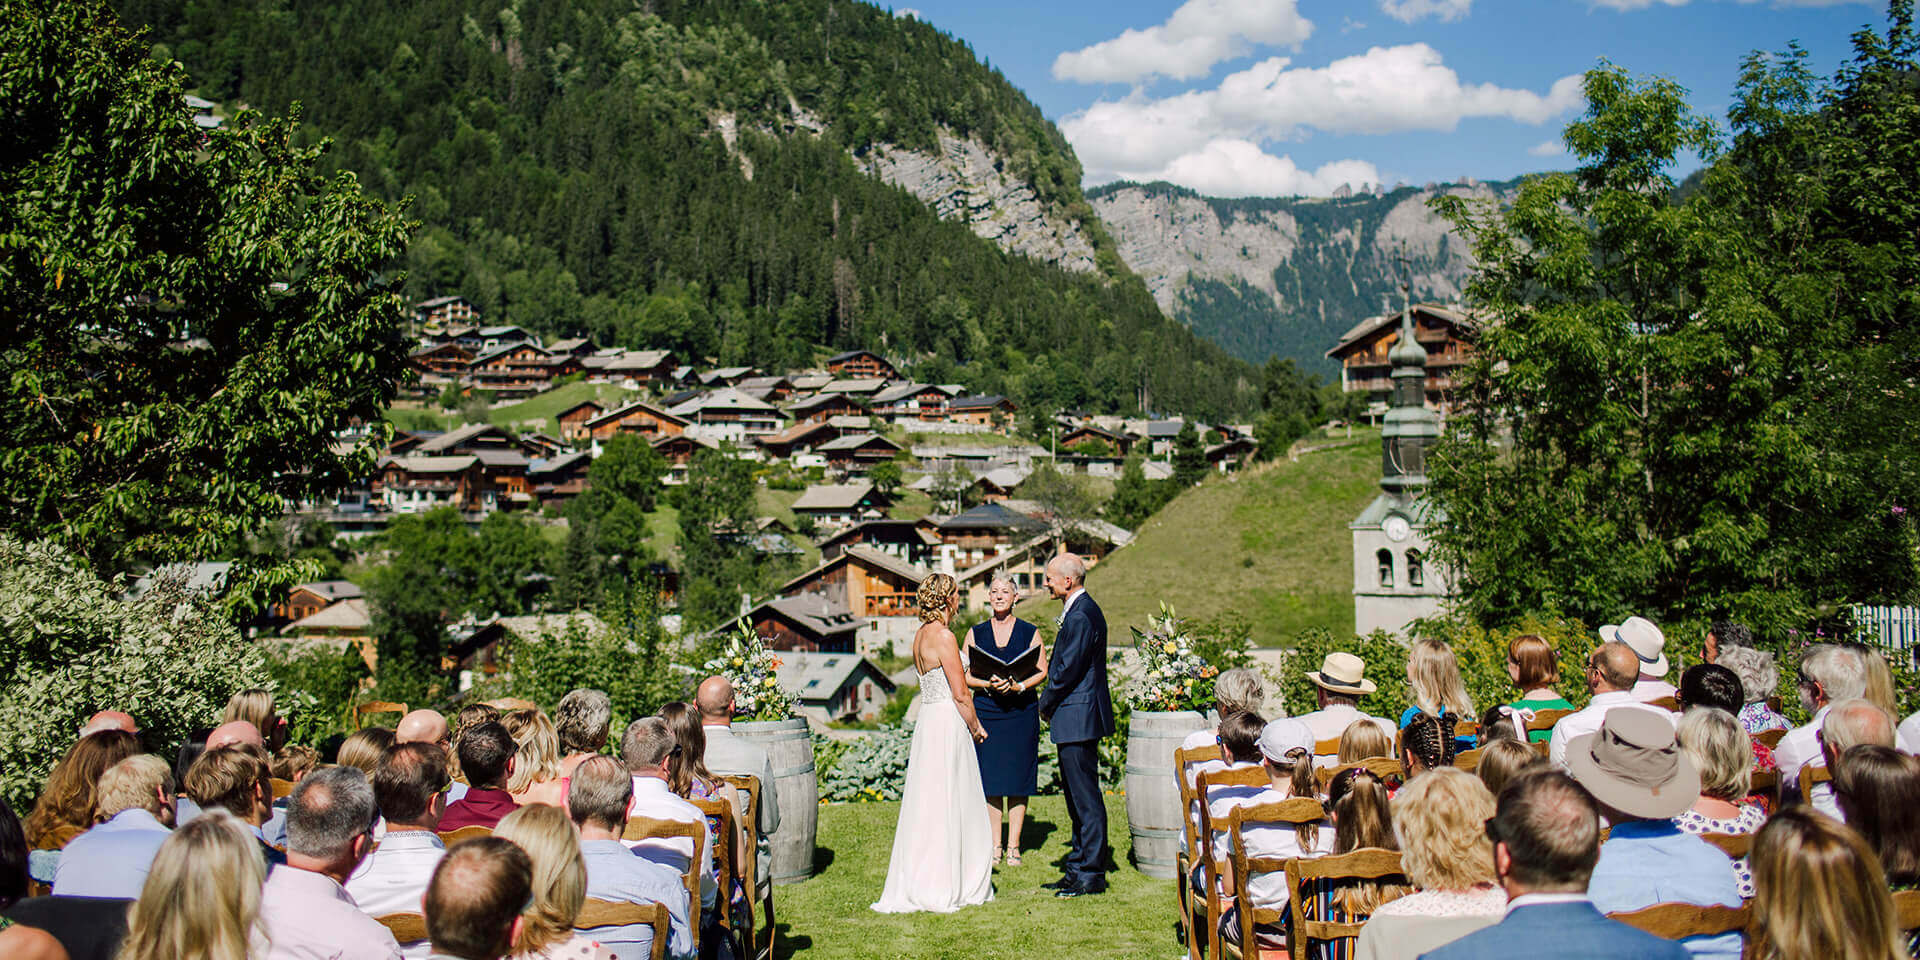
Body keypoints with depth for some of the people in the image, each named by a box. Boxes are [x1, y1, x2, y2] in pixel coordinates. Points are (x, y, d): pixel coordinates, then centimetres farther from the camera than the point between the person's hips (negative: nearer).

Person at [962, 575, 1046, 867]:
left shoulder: (1030, 632, 4)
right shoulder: (975, 633, 7)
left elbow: (1043, 671, 2)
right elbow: (965, 675, 4)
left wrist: (1018, 686, -15)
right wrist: (989, 684, -14)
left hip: (1021, 709, -1)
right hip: (986, 710, 1)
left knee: (1018, 779, 1)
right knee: (990, 780, 2)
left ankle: (1014, 845, 9)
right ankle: (994, 845, 11)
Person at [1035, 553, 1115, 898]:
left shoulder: (1081, 616, -19)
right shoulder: (1080, 611, 15)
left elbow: (1068, 670, -20)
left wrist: (1046, 703, -6)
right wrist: (1051, 702, 10)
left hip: (1077, 719, -11)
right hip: (1078, 718, 11)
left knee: (1086, 798, -4)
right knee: (1077, 796, 16)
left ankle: (1090, 874, 2)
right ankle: (1079, 866, 25)